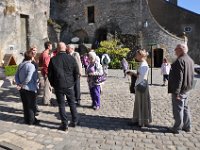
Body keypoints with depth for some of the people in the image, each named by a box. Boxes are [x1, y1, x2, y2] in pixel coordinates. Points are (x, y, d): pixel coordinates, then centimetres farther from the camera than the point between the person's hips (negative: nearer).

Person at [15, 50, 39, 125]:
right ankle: (31, 120, 16)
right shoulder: (31, 66, -18)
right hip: (30, 89, -7)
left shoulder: (20, 65, 6)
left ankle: (26, 119, 28)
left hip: (22, 89, 7)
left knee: (25, 105, 17)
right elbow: (28, 78, -27)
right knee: (31, 105, 6)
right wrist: (22, 85, -15)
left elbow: (16, 75, 5)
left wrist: (18, 84, -4)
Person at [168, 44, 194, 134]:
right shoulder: (190, 60, 10)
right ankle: (187, 126, 31)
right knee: (185, 108, 19)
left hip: (180, 90, -10)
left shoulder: (180, 61, -21)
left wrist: (176, 92, -23)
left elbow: (178, 78, -25)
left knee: (178, 109, 2)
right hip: (187, 89, 10)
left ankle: (177, 128, 14)